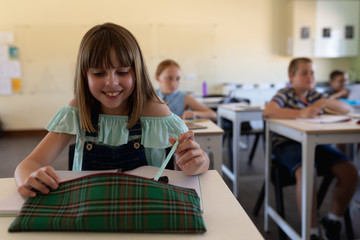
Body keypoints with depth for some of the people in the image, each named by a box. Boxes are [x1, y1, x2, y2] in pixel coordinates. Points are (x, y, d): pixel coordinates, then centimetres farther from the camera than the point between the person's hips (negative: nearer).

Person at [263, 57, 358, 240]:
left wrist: (325, 102, -6)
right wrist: (300, 113, -28)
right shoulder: (285, 94, 1)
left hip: (315, 143, 6)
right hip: (288, 144, -5)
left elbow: (347, 109, 14)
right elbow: (267, 111, -20)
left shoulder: (315, 95, 17)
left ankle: (333, 220, 6)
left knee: (350, 171, -16)